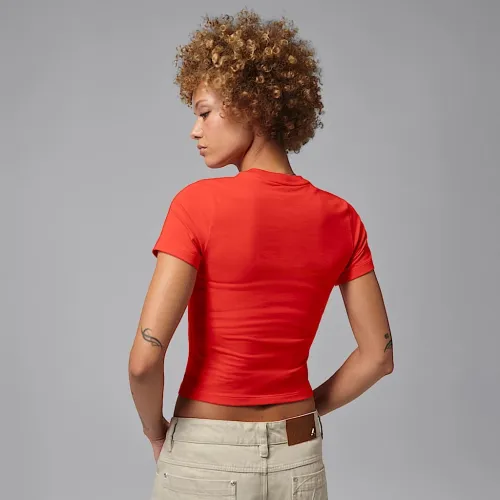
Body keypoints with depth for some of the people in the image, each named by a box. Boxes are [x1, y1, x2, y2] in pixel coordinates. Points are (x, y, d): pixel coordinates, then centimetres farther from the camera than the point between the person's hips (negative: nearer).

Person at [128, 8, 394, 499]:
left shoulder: (198, 204, -17)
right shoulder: (341, 218, -4)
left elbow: (145, 357, -21)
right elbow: (377, 355, 0)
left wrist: (156, 431, -3)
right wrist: (301, 411, 11)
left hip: (206, 458, -3)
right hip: (299, 458, 4)